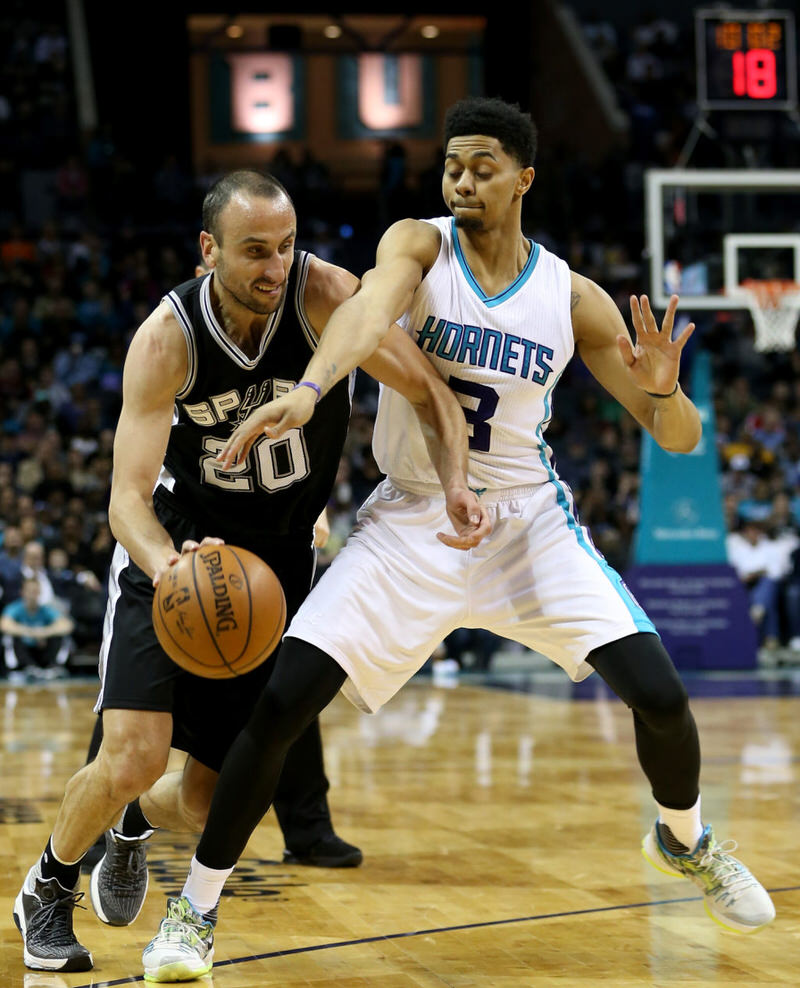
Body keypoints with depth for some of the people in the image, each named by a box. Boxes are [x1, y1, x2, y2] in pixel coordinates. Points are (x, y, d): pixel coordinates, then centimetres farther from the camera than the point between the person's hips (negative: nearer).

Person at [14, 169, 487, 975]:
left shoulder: (321, 294, -20)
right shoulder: (165, 340, -22)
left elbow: (430, 393, -16)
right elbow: (128, 496, -26)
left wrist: (456, 485, -37)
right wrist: (168, 568, -48)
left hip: (277, 558, 2)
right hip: (173, 548, -2)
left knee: (211, 802, 2)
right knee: (133, 757, -20)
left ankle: (133, 822, 41)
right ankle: (46, 888, 11)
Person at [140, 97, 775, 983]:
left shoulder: (572, 298, -6)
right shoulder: (419, 245, -11)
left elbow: (679, 438, -3)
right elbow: (371, 309, -35)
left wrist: (662, 388, -27)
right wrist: (305, 392, -56)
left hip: (525, 518, 2)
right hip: (412, 519, -1)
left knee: (659, 694, -9)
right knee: (282, 701, -14)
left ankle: (684, 839, 26)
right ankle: (195, 907, 4)